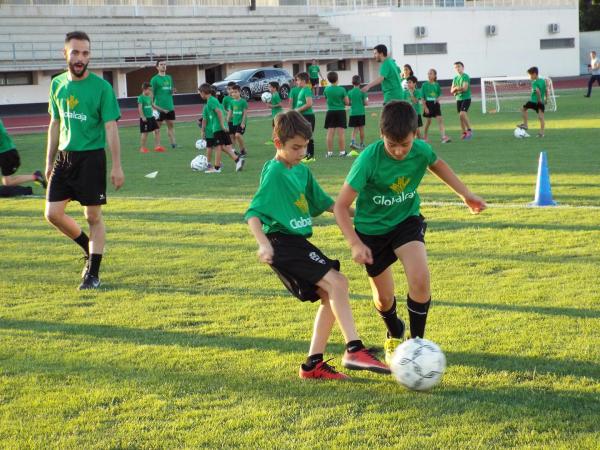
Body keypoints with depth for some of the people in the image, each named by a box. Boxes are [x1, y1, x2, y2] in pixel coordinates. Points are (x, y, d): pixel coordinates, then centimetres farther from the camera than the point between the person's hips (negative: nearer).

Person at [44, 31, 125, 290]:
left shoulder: (101, 87, -8)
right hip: (64, 156, 5)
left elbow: (111, 127, -8)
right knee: (53, 213, 2)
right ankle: (89, 248, 27)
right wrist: (49, 161, 15)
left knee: (93, 217, 0)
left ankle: (93, 273, 9)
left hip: (91, 157, -5)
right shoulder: (57, 84, 7)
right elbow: (55, 124, 15)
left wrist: (117, 166, -12)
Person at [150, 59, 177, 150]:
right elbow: (151, 93, -6)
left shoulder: (169, 78, 14)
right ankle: (158, 145, 1)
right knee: (157, 126, -1)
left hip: (170, 106, 6)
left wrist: (173, 91, 0)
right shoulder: (154, 79, -5)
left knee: (171, 125, 7)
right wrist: (152, 105, -14)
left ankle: (173, 142, 11)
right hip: (159, 107, -6)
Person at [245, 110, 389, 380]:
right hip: (282, 243, -9)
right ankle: (354, 350, -23)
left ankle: (314, 364, 9)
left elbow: (323, 203, 26)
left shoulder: (302, 170, 14)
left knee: (330, 296, 5)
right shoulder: (274, 173, -12)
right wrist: (264, 244, -30)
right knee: (336, 283, -20)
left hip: (297, 243, 9)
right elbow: (253, 213, -17)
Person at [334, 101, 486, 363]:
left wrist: (465, 194, 10)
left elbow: (436, 164, 10)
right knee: (384, 297, 9)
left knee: (420, 278, -24)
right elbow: (341, 206, -23)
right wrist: (355, 244, -32)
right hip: (372, 228, -1)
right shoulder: (369, 159, -29)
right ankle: (394, 336, 44)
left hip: (407, 221, 2)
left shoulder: (421, 150, -18)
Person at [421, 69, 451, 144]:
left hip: (436, 104, 2)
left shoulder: (437, 85, 5)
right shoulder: (424, 85, -4)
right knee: (428, 121, 7)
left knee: (440, 119, -9)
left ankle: (444, 136, -16)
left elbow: (440, 94, 14)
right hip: (428, 104, -2)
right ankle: (424, 137, 24)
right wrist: (425, 107, -11)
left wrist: (438, 99, -9)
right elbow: (422, 97, -5)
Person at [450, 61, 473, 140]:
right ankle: (464, 133, 14)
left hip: (466, 98, -7)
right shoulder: (455, 78, 13)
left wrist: (456, 88, -6)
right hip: (458, 99, 7)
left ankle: (469, 130, -11)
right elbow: (452, 90, 10)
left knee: (462, 114, -22)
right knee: (461, 116, 7)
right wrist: (458, 89, -10)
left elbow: (465, 88, -18)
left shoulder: (465, 77, -9)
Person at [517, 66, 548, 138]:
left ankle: (525, 125, 12)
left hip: (534, 101, -7)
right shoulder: (543, 81, 8)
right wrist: (545, 99, 19)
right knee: (541, 117, 4)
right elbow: (546, 90, 13)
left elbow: (538, 91, -31)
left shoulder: (534, 83, -14)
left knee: (523, 109, 14)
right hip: (542, 102, 7)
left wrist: (539, 99, -20)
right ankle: (541, 133, 1)